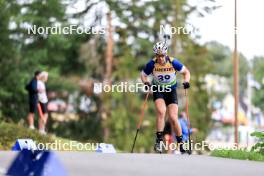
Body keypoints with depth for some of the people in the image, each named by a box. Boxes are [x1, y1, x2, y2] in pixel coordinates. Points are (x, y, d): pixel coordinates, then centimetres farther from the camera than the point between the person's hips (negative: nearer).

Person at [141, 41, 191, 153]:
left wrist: (186, 82, -20)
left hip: (171, 91, 0)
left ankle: (180, 143, 9)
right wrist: (146, 83, -20)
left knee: (173, 118, -8)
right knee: (161, 112, -27)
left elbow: (186, 72, -2)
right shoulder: (152, 64, -15)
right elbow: (143, 75, 0)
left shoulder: (173, 62, -17)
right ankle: (159, 140, -20)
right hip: (158, 90, 0)